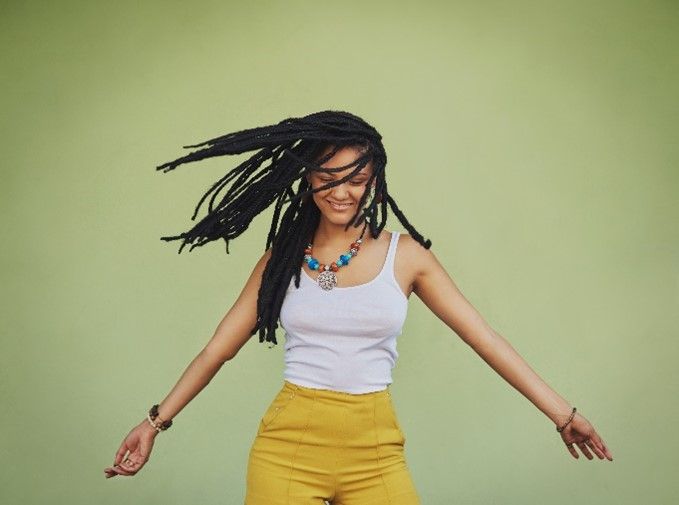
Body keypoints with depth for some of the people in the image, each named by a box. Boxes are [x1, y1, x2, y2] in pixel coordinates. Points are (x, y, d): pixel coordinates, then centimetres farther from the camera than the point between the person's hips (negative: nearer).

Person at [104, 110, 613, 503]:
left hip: (375, 449, 0)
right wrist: (156, 421, 4)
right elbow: (219, 348, 8)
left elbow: (486, 339, 0)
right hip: (288, 443, 1)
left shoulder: (404, 253, 1)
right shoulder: (283, 257, 5)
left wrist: (563, 412, -3)